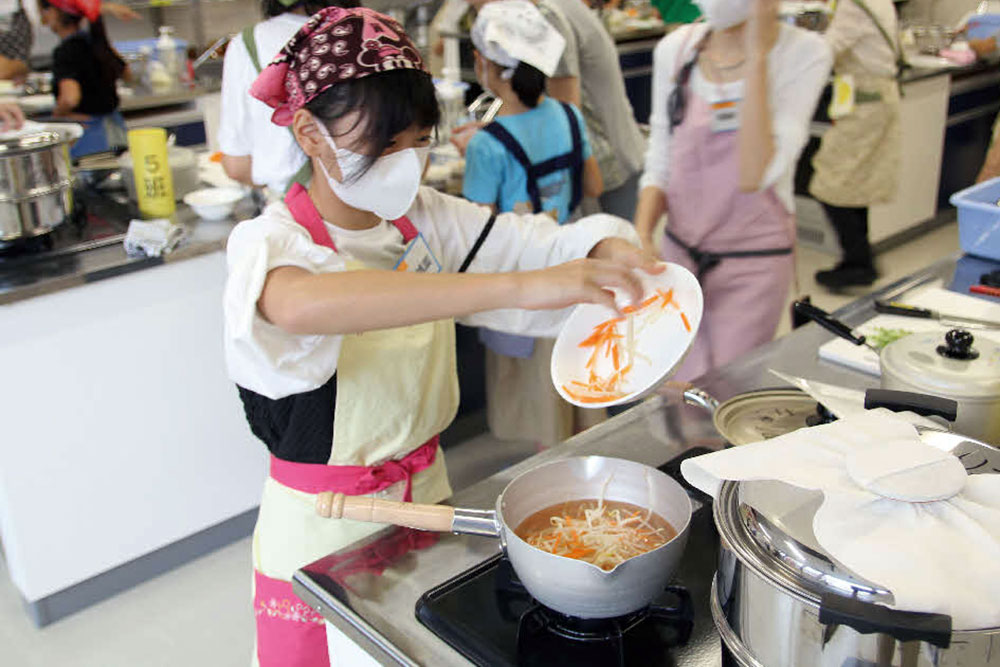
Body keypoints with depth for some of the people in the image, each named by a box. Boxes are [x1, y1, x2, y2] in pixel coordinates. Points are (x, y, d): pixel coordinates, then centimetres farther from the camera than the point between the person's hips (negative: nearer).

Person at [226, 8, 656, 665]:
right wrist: (518, 287, -52)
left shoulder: (427, 220, -2)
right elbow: (304, 305, -45)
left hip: (426, 493, 5)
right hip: (323, 530, -5)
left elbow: (555, 245, -1)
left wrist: (610, 248, -26)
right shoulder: (270, 241, -20)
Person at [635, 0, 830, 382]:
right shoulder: (674, 49, 0)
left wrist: (757, 56, -23)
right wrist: (642, 234, -12)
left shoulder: (802, 53, -11)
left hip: (753, 261, -3)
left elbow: (756, 175, -23)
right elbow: (659, 166, 5)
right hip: (679, 252, 3)